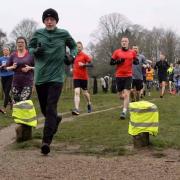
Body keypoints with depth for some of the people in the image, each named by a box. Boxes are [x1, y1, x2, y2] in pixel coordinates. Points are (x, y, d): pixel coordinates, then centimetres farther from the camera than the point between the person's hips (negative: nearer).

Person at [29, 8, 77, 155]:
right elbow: (30, 47, 14)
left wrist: (72, 56, -4)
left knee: (51, 109, -13)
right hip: (40, 77, 3)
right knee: (44, 109, 14)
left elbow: (74, 46, 16)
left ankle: (46, 141, -14)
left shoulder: (64, 34, 0)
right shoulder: (38, 33, 2)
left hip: (56, 77, -3)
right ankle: (55, 120, 46)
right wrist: (35, 51, -9)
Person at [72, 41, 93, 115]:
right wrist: (73, 69, 9)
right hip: (76, 77, 2)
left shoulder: (85, 55, -6)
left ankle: (89, 104, 41)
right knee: (76, 92, -14)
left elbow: (91, 64, -11)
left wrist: (84, 65, -25)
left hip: (84, 77, -2)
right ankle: (76, 109, -23)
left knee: (85, 92, 13)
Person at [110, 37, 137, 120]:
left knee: (126, 94, -12)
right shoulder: (117, 52, 3)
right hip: (119, 76, 1)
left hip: (128, 76, -1)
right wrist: (118, 61, -14)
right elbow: (111, 62, 4)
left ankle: (124, 112, -10)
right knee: (121, 96, 9)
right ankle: (126, 102, 43)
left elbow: (136, 61, 15)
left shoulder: (132, 52, 4)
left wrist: (135, 61, -8)